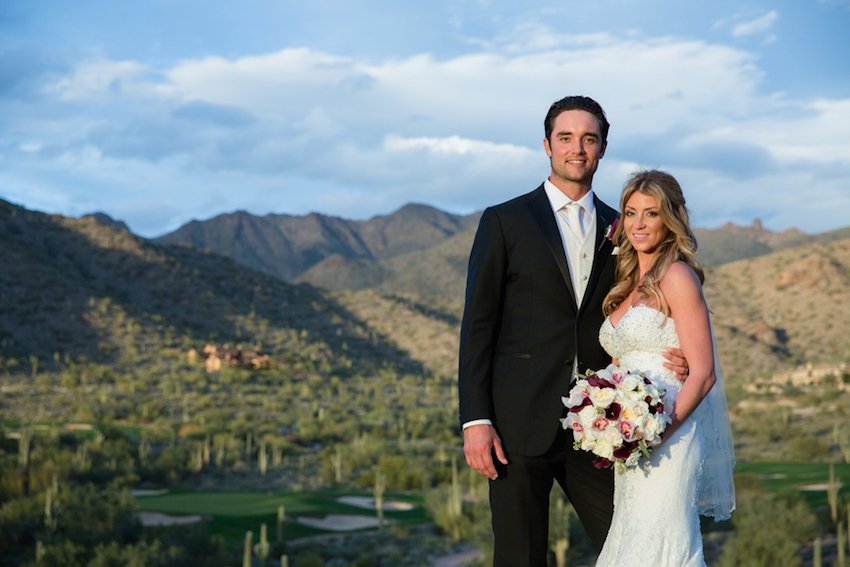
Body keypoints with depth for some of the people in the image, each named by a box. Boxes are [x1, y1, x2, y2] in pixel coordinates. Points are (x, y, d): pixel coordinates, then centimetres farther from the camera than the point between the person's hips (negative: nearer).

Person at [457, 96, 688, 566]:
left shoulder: (617, 229, 12)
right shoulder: (504, 222, 0)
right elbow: (477, 328, -3)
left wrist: (666, 359, -3)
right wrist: (474, 420, -11)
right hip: (521, 423, -3)